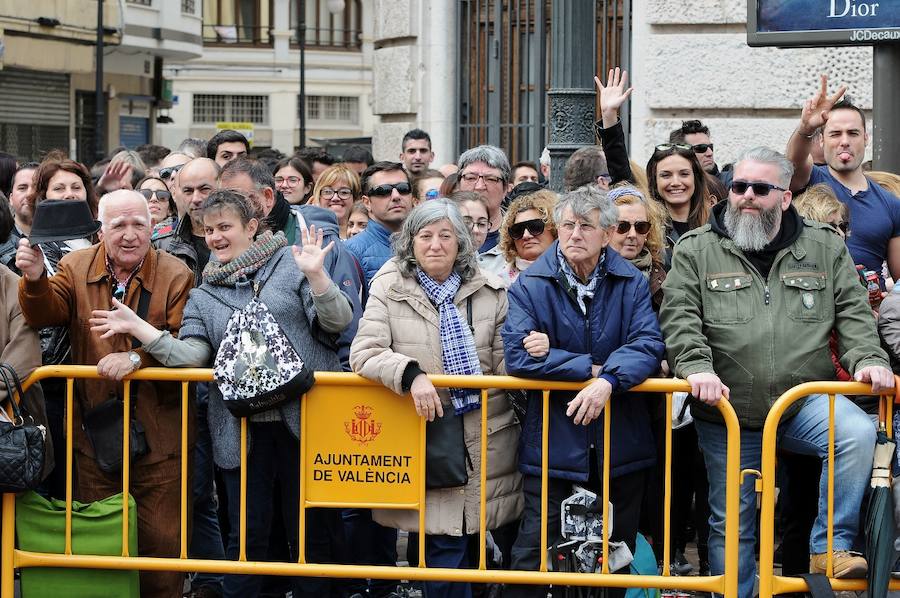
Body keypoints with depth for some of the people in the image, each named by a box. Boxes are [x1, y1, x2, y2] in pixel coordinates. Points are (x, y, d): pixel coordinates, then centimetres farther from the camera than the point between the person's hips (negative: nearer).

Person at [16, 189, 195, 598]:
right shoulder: (76, 268, 4)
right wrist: (35, 279, -32)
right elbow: (46, 314, -12)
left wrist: (138, 357, -29)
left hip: (158, 437, -2)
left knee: (162, 541, 3)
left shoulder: (176, 275, -6)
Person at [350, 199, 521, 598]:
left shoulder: (489, 291, 7)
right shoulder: (389, 288, 1)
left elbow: (504, 363, 10)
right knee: (444, 543, -6)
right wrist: (411, 374, -22)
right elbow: (364, 353, -8)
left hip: (485, 437, 2)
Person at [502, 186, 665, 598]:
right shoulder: (530, 285, -5)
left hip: (620, 440, 2)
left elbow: (648, 344, -12)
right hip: (553, 439, -2)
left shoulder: (631, 283, 1)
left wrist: (609, 380, -29)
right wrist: (589, 368, -17)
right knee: (534, 550, -1)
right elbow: (517, 355, -16)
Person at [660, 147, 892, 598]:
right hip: (729, 410, 0)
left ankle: (831, 549, -18)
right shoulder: (696, 251, 4)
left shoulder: (825, 248, 8)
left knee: (858, 433, -29)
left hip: (806, 400, 0)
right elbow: (679, 319, -5)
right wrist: (697, 366, -22)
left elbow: (853, 315, 6)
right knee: (731, 522, 5)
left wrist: (867, 359, -12)